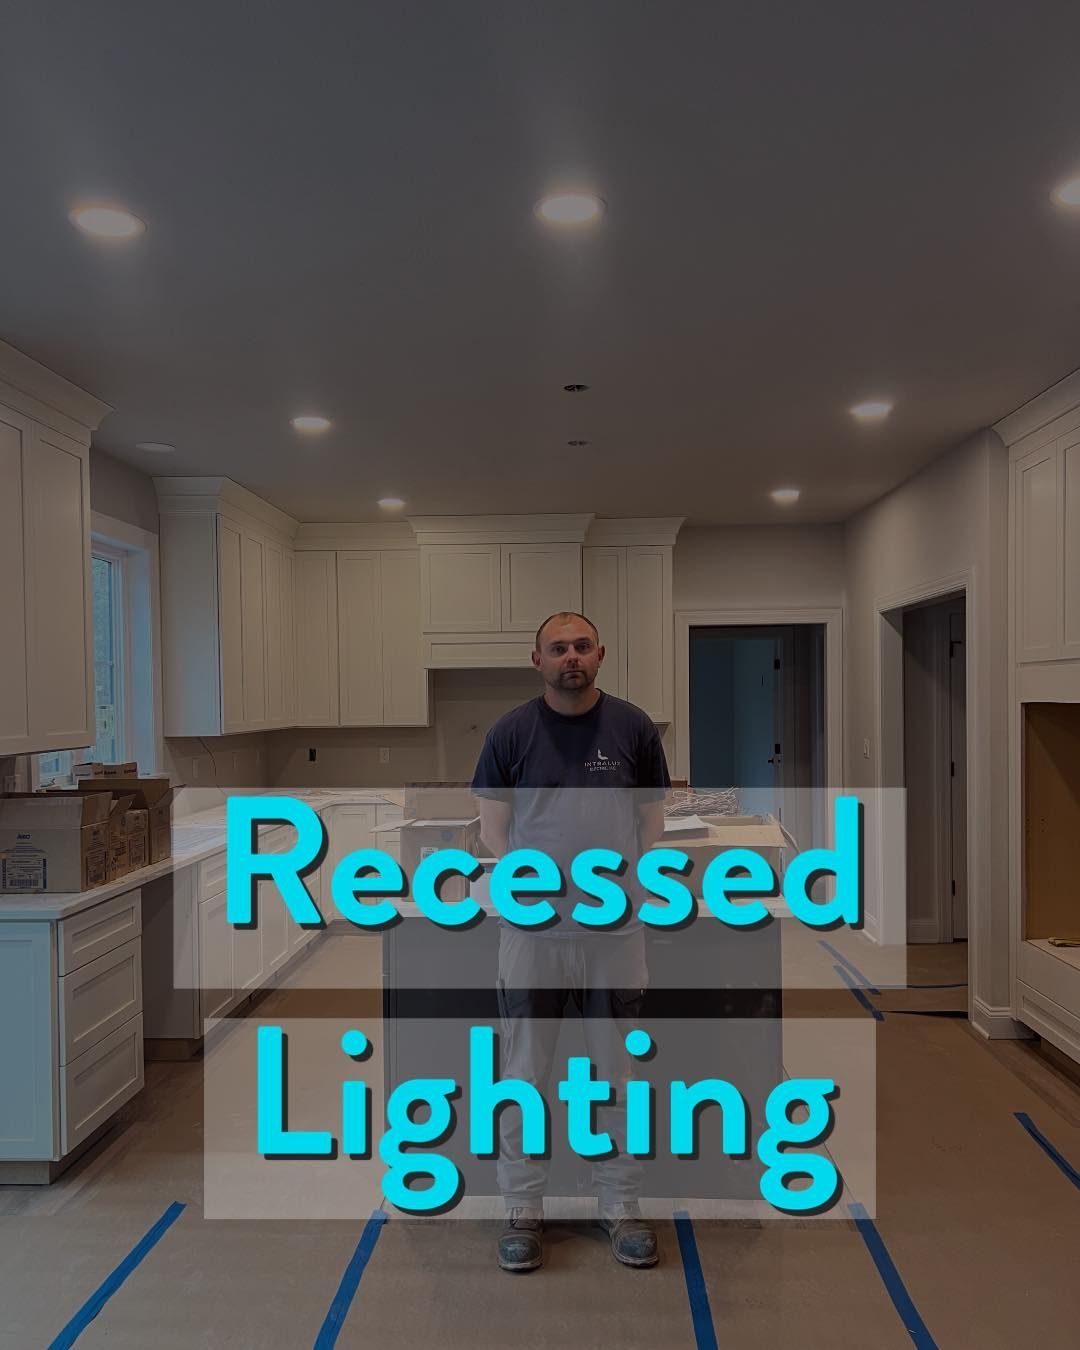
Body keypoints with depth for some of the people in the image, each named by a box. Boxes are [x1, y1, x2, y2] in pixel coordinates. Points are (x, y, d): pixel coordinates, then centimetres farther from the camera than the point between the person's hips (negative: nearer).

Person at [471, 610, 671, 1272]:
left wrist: (637, 895, -2)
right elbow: (494, 822, 4)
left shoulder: (634, 727, -1)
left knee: (619, 1072, 12)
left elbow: (652, 817, 5)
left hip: (616, 928, 1)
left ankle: (623, 1205, 28)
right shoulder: (511, 733, -2)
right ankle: (524, 1208, 25)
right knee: (525, 1074, 9)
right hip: (531, 930, 0)